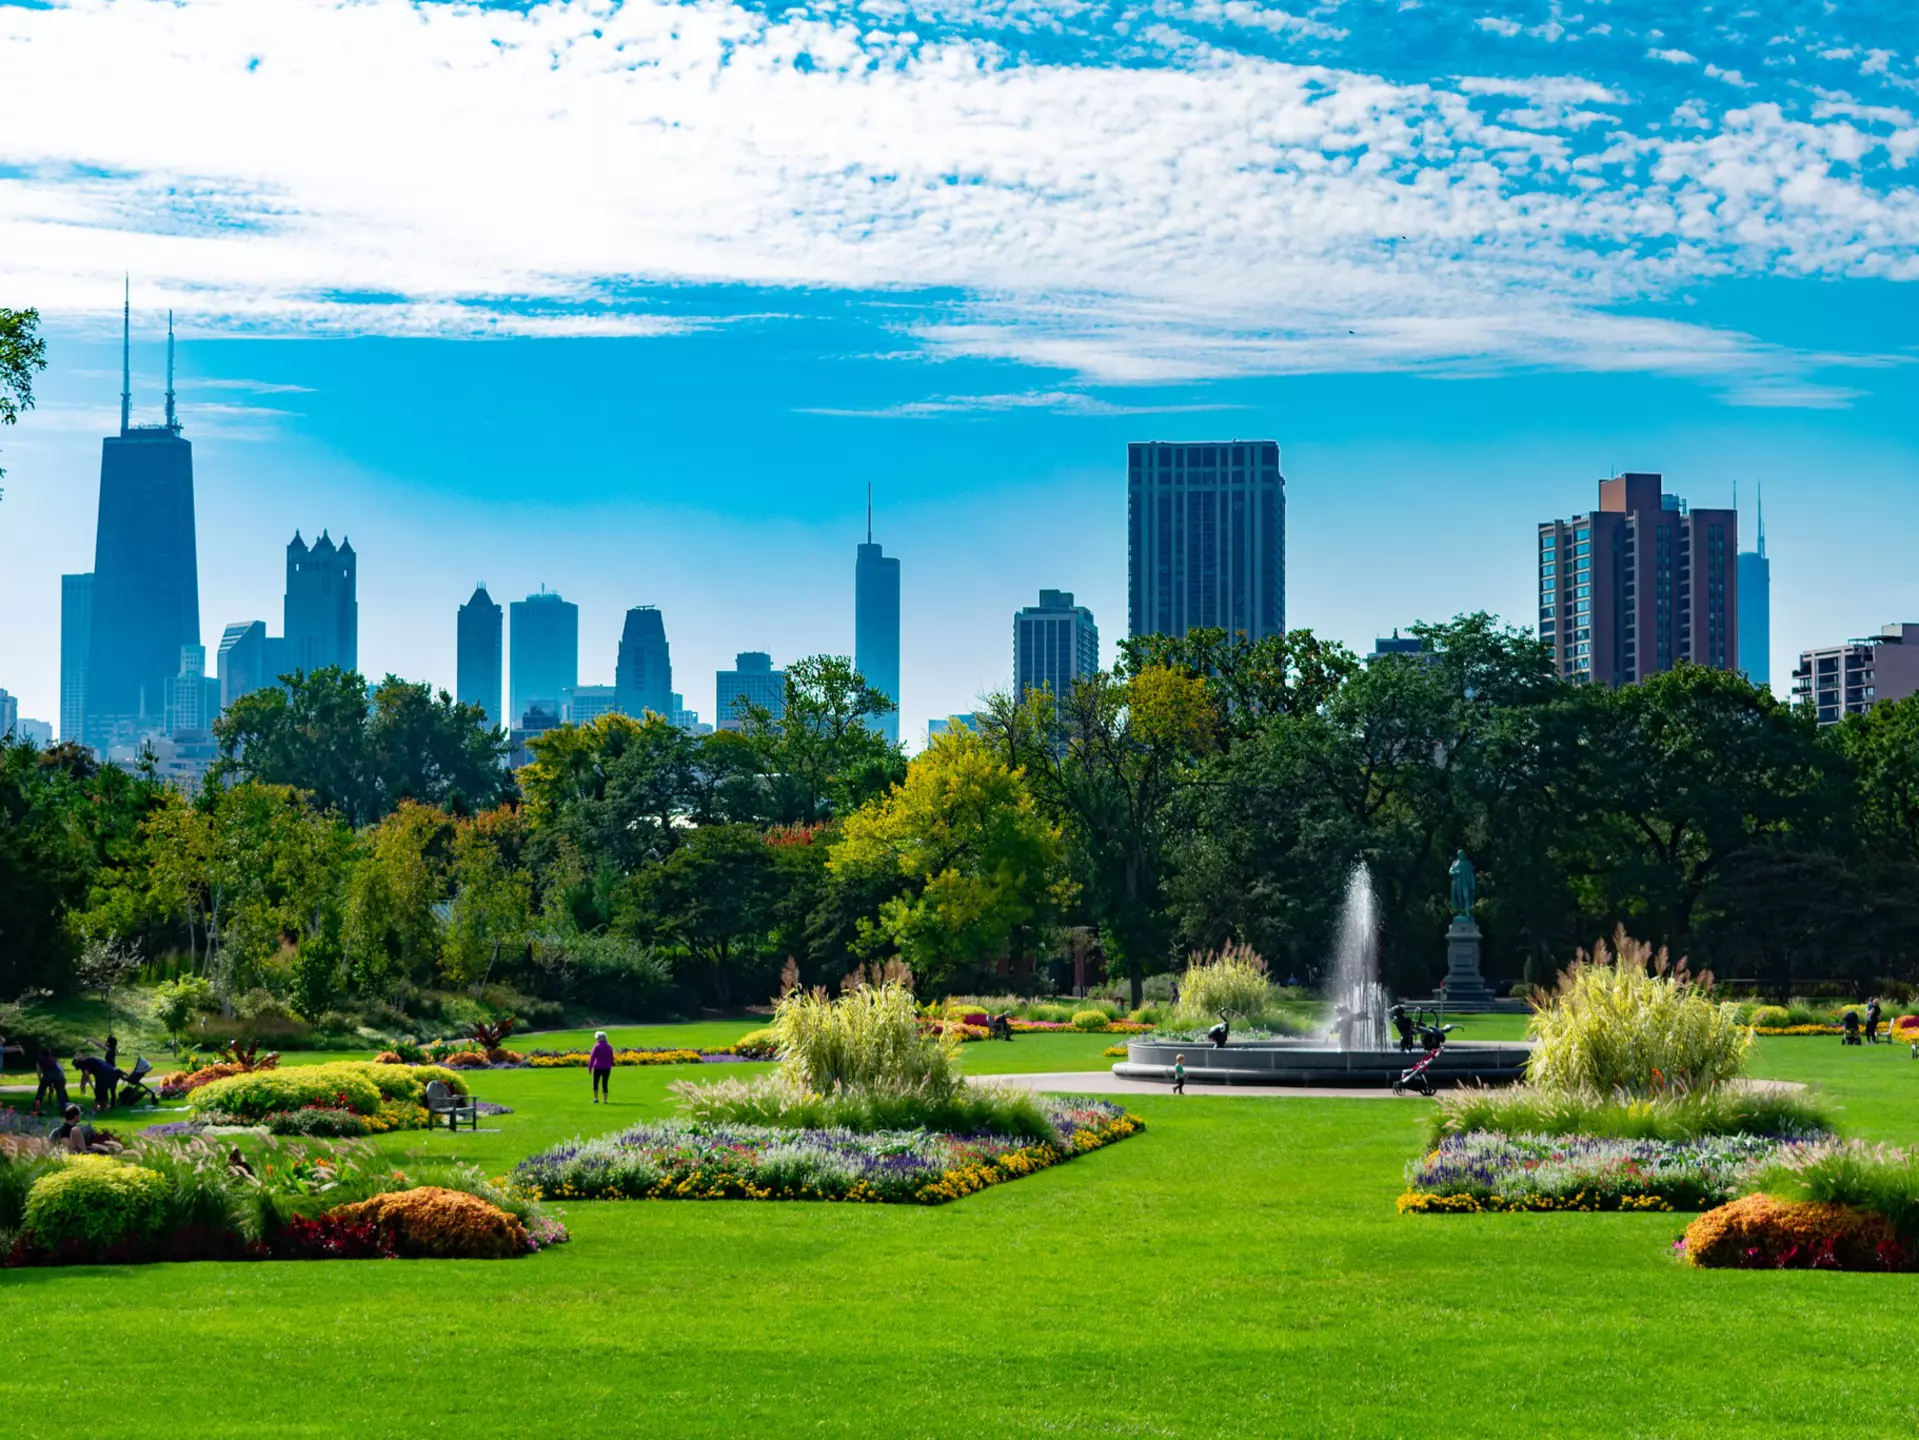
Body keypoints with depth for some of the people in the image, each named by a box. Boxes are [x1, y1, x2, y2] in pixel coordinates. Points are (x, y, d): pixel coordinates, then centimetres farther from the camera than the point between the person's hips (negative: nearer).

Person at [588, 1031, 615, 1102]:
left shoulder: (597, 1046, -9)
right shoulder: (609, 1047, 4)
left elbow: (592, 1057, -10)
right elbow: (611, 1058, 9)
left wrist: (590, 1067, -3)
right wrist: (610, 1066, 20)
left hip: (598, 1067, -3)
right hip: (607, 1068, 3)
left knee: (596, 1083, 10)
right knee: (605, 1084, 7)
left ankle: (596, 1098, 4)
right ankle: (605, 1099, 0)